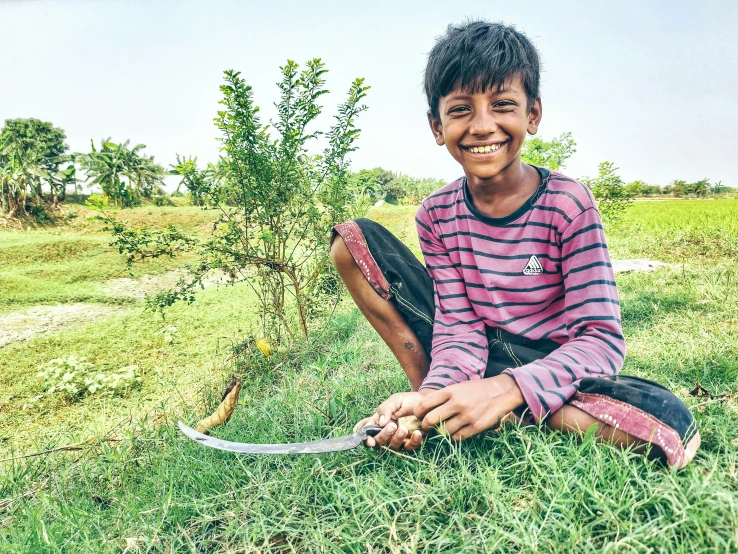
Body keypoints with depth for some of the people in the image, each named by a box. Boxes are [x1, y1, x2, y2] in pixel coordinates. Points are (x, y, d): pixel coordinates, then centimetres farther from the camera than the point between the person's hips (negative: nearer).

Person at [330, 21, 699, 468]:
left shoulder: (568, 204, -15)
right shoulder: (437, 215, -6)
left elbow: (600, 341, -18)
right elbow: (459, 329, -10)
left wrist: (506, 390, -34)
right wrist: (433, 395, -31)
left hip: (548, 368, -2)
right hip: (477, 358, 3)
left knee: (673, 426, -33)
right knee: (353, 239, -8)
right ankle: (431, 395, -8)